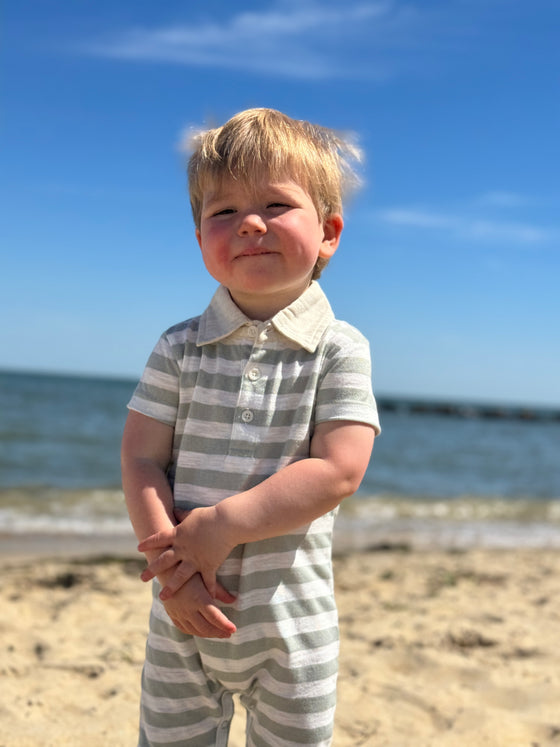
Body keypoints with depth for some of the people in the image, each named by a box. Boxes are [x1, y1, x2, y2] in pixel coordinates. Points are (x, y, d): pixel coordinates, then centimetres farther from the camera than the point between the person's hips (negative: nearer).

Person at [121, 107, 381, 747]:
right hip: (182, 618, 2)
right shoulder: (179, 349, -2)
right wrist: (170, 565, -17)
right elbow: (141, 460, -5)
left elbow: (338, 470, -17)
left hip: (292, 621, -1)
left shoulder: (339, 350, -8)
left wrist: (222, 526, -21)